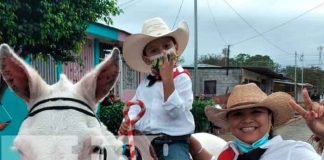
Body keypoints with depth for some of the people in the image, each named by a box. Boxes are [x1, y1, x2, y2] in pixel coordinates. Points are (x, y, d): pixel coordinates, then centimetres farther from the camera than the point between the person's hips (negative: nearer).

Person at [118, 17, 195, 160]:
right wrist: (126, 123, -3)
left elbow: (175, 111, -17)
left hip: (173, 143, -5)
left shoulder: (181, 78, -5)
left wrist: (167, 78, -21)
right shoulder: (145, 83, 12)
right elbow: (134, 109, 18)